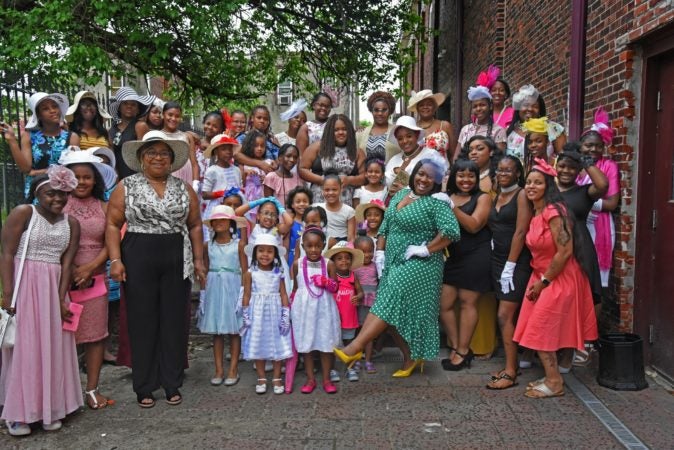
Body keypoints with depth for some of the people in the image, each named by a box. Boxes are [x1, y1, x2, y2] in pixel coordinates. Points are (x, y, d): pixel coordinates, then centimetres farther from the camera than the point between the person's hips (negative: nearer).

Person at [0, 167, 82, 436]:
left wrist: (62, 299, -4)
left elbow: (67, 262, 4)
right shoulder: (22, 213, -6)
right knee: (24, 346, 0)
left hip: (53, 289, 4)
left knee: (54, 347, 7)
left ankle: (51, 409, 18)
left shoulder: (71, 223, 7)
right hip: (23, 285, -4)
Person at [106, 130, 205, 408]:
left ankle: (172, 384, 19)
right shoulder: (126, 187, 3)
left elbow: (195, 226, 11)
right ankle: (144, 387, 16)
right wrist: (116, 260, -11)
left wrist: (198, 260, 5)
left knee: (175, 322, 6)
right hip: (138, 262, -2)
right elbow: (113, 225, -1)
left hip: (177, 262, 2)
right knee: (142, 323, 5)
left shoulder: (184, 188, 10)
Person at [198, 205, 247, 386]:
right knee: (216, 331, 7)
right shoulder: (208, 245, 5)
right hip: (214, 288, 3)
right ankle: (219, 369, 15)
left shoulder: (238, 244, -3)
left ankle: (233, 369, 12)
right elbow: (205, 271, 9)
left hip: (232, 288, -3)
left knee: (233, 329, 4)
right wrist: (204, 292, 4)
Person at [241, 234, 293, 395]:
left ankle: (277, 378, 19)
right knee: (258, 345, 7)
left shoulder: (279, 273, -1)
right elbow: (246, 295, 0)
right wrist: (246, 316, -3)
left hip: (275, 313, 1)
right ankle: (261, 378, 21)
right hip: (257, 313, 0)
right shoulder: (250, 273, -3)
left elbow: (283, 294, 0)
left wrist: (286, 315, -5)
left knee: (278, 345, 5)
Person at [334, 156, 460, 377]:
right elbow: (385, 226, 16)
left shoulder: (436, 202, -10)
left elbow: (451, 231, -22)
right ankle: (410, 357, 22)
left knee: (388, 305, -12)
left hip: (417, 265, -8)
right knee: (397, 312, 9)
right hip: (394, 263, 8)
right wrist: (380, 253, 8)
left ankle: (355, 348, -12)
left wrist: (425, 249, -18)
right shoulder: (401, 194, 12)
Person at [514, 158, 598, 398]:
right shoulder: (535, 214, 8)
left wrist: (544, 281, -15)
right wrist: (538, 280, 3)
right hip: (542, 278, 9)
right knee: (543, 331, 13)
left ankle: (554, 383, 12)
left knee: (540, 331, -2)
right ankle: (552, 377, 26)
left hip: (559, 279, -9)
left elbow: (565, 251, -24)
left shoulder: (554, 212, -20)